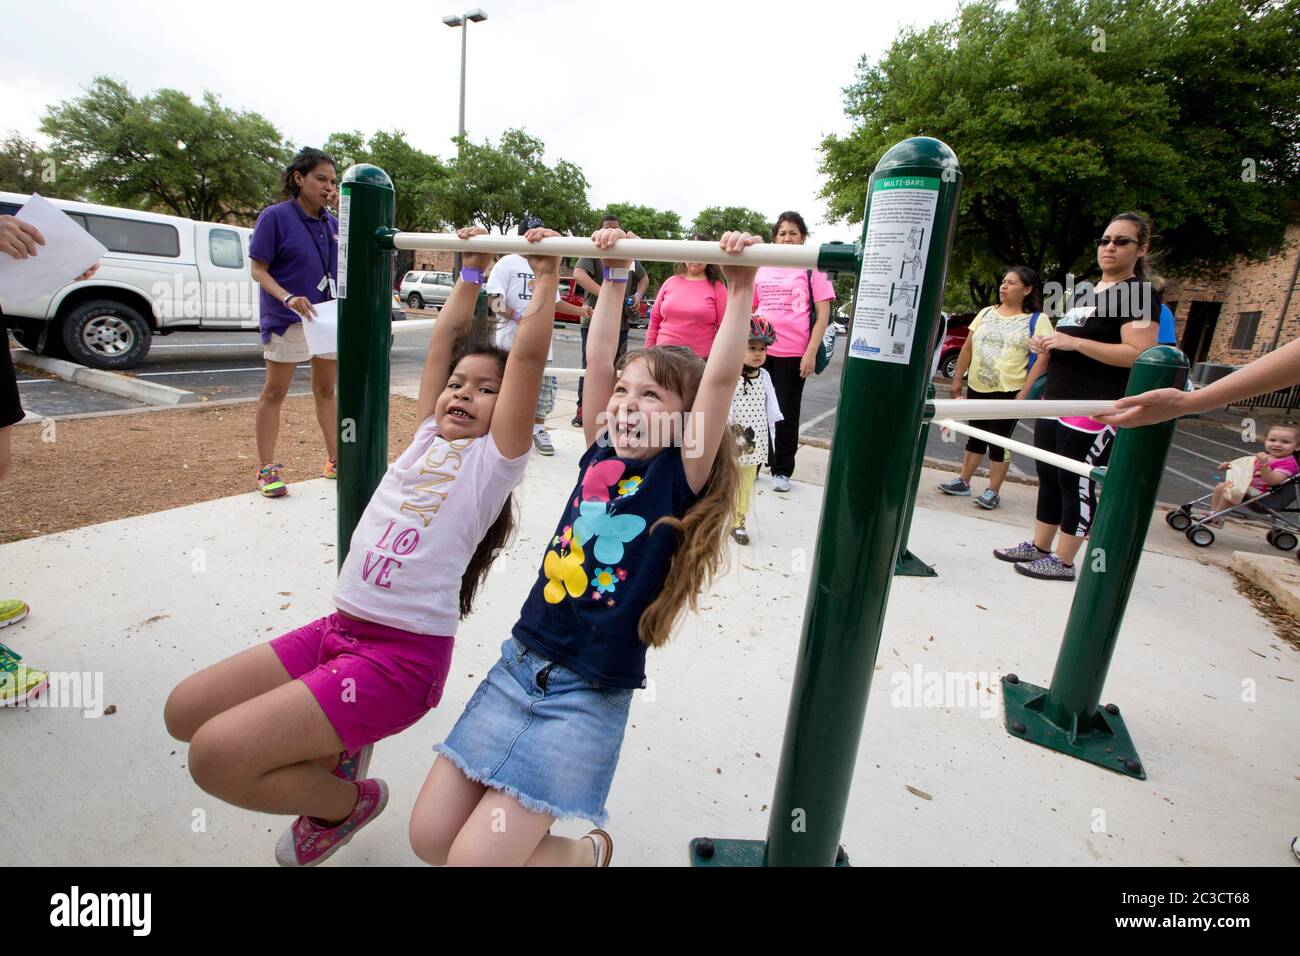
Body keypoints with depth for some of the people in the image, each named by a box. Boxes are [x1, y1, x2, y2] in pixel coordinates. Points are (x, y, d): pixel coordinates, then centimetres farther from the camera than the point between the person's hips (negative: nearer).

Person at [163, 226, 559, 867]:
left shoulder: (495, 458, -6)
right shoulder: (428, 436, 12)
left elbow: (528, 353, -12)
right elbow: (443, 339, 16)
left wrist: (546, 274, -6)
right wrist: (473, 271, 22)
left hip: (402, 656, -7)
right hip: (338, 628, 8)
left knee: (216, 756, -16)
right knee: (185, 711, 8)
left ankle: (345, 801, 12)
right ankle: (335, 747, 23)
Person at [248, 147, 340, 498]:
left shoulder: (333, 223, 8)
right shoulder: (275, 216, -7)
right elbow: (258, 270, -10)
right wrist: (288, 298, -26)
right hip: (288, 320, -5)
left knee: (326, 390, 12)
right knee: (274, 393, 2)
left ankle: (335, 460, 22)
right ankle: (267, 468, 8)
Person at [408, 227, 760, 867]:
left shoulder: (680, 478, -9)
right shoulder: (601, 455, 4)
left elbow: (721, 378, -18)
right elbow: (597, 358, 6)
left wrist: (740, 288, -17)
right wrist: (616, 275, 9)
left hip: (589, 696, -5)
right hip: (518, 666, 6)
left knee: (474, 856, -5)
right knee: (429, 837, 8)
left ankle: (585, 853, 23)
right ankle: (536, 833, 35)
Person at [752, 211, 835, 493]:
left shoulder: (811, 269, 1)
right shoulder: (762, 269, 11)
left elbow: (823, 315, -3)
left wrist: (811, 353, -11)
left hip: (793, 353, -3)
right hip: (760, 350, 3)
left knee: (787, 413, 5)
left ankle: (782, 470, 15)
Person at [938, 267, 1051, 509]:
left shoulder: (1037, 320, -5)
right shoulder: (986, 313, 9)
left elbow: (1043, 359, -10)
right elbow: (968, 348, 11)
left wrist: (1024, 393, -16)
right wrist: (957, 379, 6)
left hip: (1008, 392, -4)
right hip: (977, 388, 5)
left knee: (999, 441, 0)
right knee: (975, 436, 13)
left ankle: (993, 491, 9)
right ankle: (963, 481, 23)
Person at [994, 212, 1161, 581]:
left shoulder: (1139, 292, -8)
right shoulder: (1085, 291, 19)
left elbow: (1138, 354, -20)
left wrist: (1075, 342, -24)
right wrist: (1048, 343, 9)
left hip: (1095, 410, -9)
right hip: (1055, 401, 9)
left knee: (1077, 484, -2)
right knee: (1048, 477, 13)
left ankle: (1063, 561, 7)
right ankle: (1039, 546, 24)